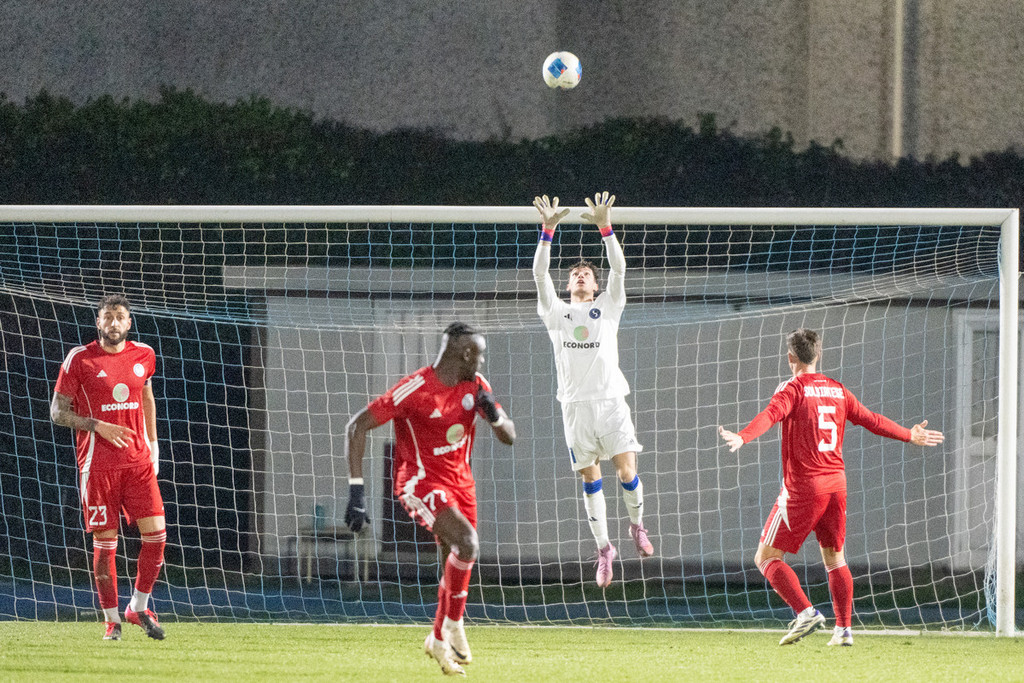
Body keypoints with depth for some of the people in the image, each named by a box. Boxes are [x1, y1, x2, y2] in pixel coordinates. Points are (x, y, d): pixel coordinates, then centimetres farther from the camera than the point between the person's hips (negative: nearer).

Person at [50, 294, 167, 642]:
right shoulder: (79, 359, -4)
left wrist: (153, 445, 19)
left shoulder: (143, 355, 8)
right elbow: (58, 411, -3)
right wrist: (98, 425, -16)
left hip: (139, 460, 3)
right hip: (98, 465, -3)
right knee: (105, 543, -1)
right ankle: (112, 620, 10)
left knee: (156, 532, -6)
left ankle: (139, 607, 12)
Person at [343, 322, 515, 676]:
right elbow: (357, 426, -21)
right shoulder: (415, 389, -22)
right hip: (420, 481, -7)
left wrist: (494, 415, -18)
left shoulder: (475, 385, -1)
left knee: (458, 565, 10)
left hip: (460, 480, 7)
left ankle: (439, 639, 31)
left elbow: (509, 437, 7)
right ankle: (452, 628, -9)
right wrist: (356, 491, -25)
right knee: (467, 542, -26)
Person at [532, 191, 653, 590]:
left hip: (610, 399, -1)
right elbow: (539, 274, 2)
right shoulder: (556, 312, 14)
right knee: (590, 481, 1)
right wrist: (548, 231, -10)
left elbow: (619, 269, 0)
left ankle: (637, 524, 18)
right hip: (576, 404, 1)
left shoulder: (608, 307, 13)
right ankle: (604, 548, 10)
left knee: (626, 471, -9)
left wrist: (605, 228, -13)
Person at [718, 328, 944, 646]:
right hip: (836, 483, 6)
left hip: (802, 487, -6)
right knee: (834, 558, 18)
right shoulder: (836, 390, 11)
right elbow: (871, 420, 20)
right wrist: (910, 435, 35)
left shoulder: (793, 388, -7)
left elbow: (771, 414, -26)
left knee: (766, 557, 0)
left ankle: (806, 612, -15)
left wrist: (742, 437, -42)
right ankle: (843, 629, 14)